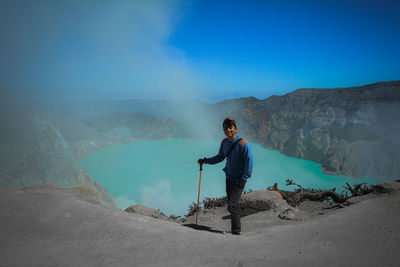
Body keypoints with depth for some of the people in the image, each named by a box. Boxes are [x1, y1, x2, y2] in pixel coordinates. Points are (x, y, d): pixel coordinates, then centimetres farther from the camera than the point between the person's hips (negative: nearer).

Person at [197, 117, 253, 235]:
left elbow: (249, 161, -17)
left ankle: (236, 232, 3)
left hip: (239, 180, -7)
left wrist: (244, 178, -16)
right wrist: (205, 161, 10)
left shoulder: (243, 144, -20)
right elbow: (220, 157, 17)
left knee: (232, 206, -11)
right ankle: (236, 229, 32)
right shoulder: (224, 142, 3)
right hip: (229, 178, 7)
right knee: (233, 204, 16)